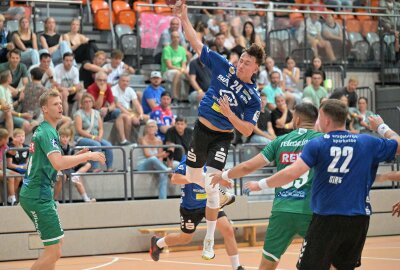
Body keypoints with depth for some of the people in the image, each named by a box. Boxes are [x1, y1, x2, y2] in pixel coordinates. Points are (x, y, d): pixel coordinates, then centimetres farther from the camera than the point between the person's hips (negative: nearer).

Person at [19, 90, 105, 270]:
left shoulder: (43, 130, 16)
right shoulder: (47, 132, -15)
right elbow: (58, 163, -29)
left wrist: (78, 157, 12)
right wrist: (88, 156, -21)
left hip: (38, 194, 11)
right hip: (38, 196, -11)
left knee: (57, 242, 19)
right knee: (54, 251, -10)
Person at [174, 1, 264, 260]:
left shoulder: (254, 97, -12)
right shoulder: (223, 66, -7)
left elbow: (248, 130, -13)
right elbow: (197, 43, -3)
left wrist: (229, 114, -28)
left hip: (222, 138, -3)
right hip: (201, 130, 3)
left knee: (211, 186, -16)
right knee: (192, 180, 13)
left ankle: (209, 241, -6)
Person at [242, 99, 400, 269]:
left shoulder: (317, 145, -7)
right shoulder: (367, 143, 2)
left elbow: (291, 173, -15)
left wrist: (261, 184, -3)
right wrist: (381, 127, 32)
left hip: (326, 218, -4)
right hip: (358, 218, 4)